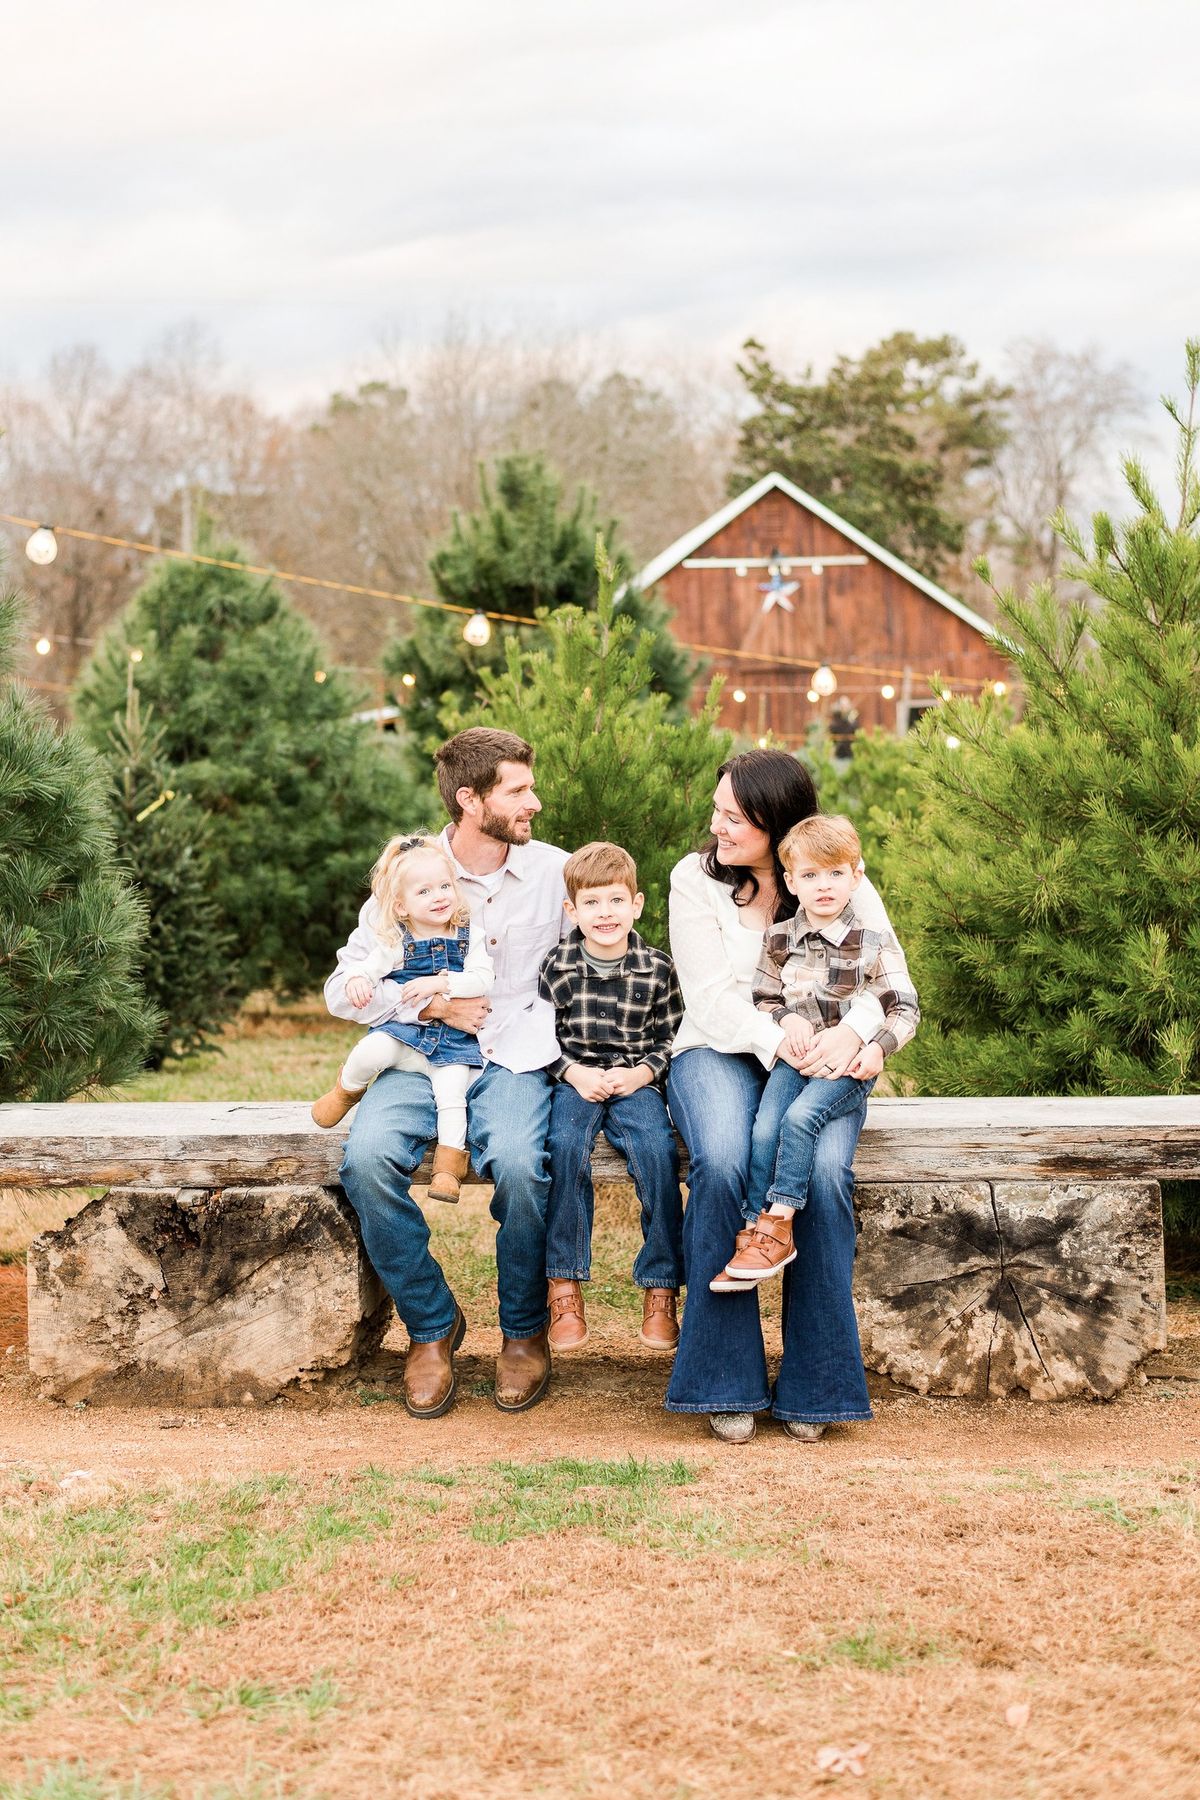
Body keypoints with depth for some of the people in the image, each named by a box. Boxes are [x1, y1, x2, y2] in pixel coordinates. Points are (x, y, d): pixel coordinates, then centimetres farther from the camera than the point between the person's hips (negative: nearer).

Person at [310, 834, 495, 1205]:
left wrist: (440, 982, -20)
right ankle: (346, 1089, 5)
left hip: (452, 1042, 0)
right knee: (372, 1050, -29)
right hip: (402, 1032, 0)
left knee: (451, 1092, -24)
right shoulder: (394, 942, 3)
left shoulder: (470, 936, 3)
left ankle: (449, 1167, -12)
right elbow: (368, 966, 4)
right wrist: (356, 981, -21)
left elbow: (484, 980, -8)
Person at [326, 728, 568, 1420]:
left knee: (517, 1162, -33)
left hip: (514, 1061, -1)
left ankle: (525, 1330, -6)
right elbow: (343, 989, 2)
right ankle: (432, 1324, -7)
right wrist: (431, 1006, -9)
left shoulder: (554, 872, 5)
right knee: (367, 1158, -30)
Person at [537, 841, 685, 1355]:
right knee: (565, 1146, -31)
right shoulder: (556, 966, 1)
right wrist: (575, 1074, -9)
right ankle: (564, 1288, -20)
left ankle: (660, 1292, -16)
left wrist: (640, 1073, -9)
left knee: (658, 1149, -28)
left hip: (635, 1081, 0)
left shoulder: (656, 969, 1)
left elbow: (670, 1039, 8)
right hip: (575, 1080, 0)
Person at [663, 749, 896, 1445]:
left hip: (820, 1060, 1)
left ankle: (813, 1385, -21)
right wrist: (779, 1045, -26)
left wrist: (853, 1030, -28)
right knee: (722, 1161, -34)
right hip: (719, 1052, -1)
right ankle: (727, 1383, -25)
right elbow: (713, 998, -7)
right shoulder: (696, 880, 2)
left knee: (824, 1170, -32)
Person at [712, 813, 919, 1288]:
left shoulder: (875, 942, 0)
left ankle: (776, 1226, -26)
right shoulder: (779, 940, 8)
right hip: (794, 1054, 3)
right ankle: (754, 1234, -21)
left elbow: (905, 1009, 1)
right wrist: (786, 1019, -6)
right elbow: (763, 1000, 17)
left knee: (800, 1116, -30)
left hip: (851, 1063, -3)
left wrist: (879, 1047, -17)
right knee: (764, 1127, -23)